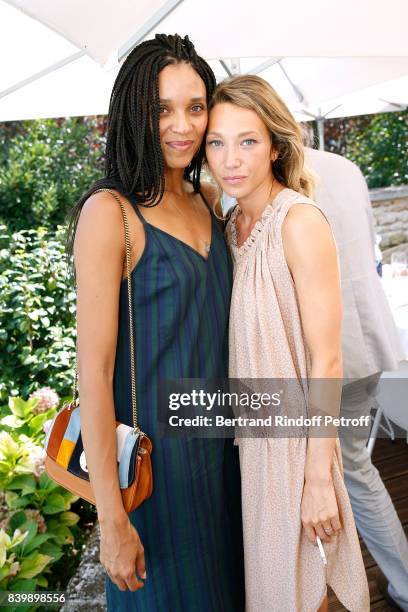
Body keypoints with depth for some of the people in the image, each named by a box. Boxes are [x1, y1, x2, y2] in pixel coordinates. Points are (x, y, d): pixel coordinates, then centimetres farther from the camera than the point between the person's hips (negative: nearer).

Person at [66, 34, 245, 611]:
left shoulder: (209, 201, 4)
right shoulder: (109, 212, -17)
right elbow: (94, 369, -20)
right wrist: (111, 519, -18)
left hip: (220, 444, 7)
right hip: (155, 450, -6)